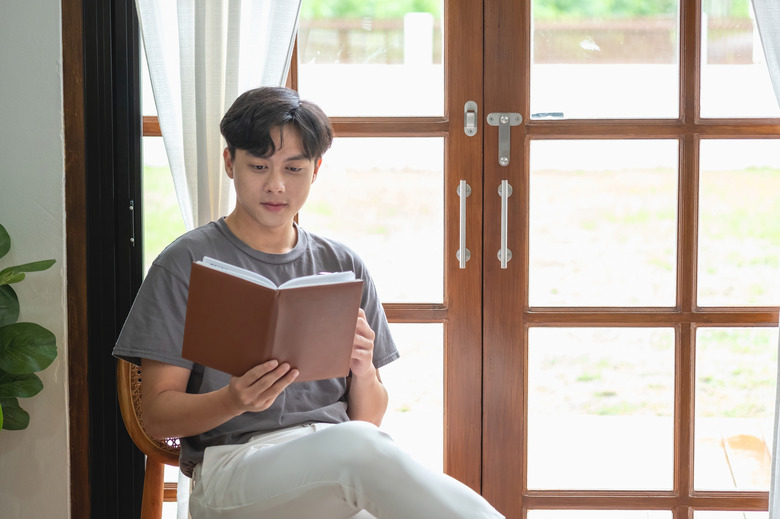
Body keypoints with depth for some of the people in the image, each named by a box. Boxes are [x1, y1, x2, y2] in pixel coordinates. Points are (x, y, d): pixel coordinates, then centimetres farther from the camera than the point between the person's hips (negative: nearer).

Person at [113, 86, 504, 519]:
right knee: (357, 448, -36)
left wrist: (363, 371, -6)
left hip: (338, 467, 3)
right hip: (231, 468, -3)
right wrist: (236, 400, -18)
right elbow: (157, 416, 2)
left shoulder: (343, 268, 17)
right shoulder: (187, 264, 6)